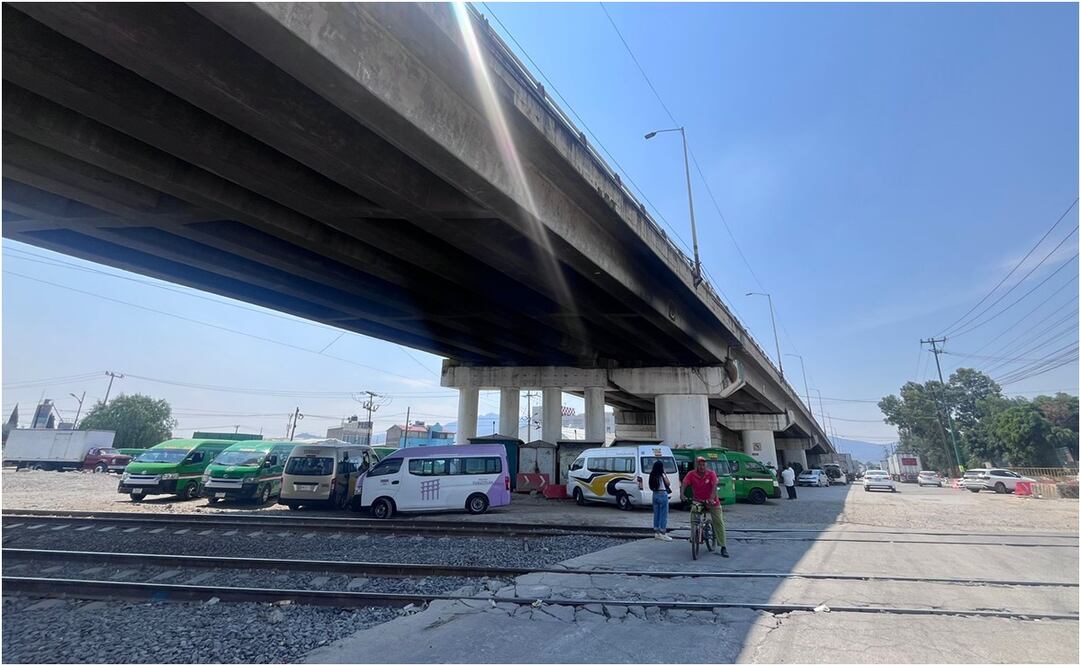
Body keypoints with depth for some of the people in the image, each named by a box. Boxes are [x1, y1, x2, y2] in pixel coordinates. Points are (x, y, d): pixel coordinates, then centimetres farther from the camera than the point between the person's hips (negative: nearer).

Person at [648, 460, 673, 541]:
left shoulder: (652, 475, 3)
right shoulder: (662, 475, -14)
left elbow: (651, 487, 7)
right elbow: (668, 484, -2)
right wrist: (665, 474, 1)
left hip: (655, 494, 7)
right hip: (662, 494, -7)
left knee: (656, 514, 13)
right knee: (664, 514, 0)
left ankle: (656, 532, 19)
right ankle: (663, 533, 2)